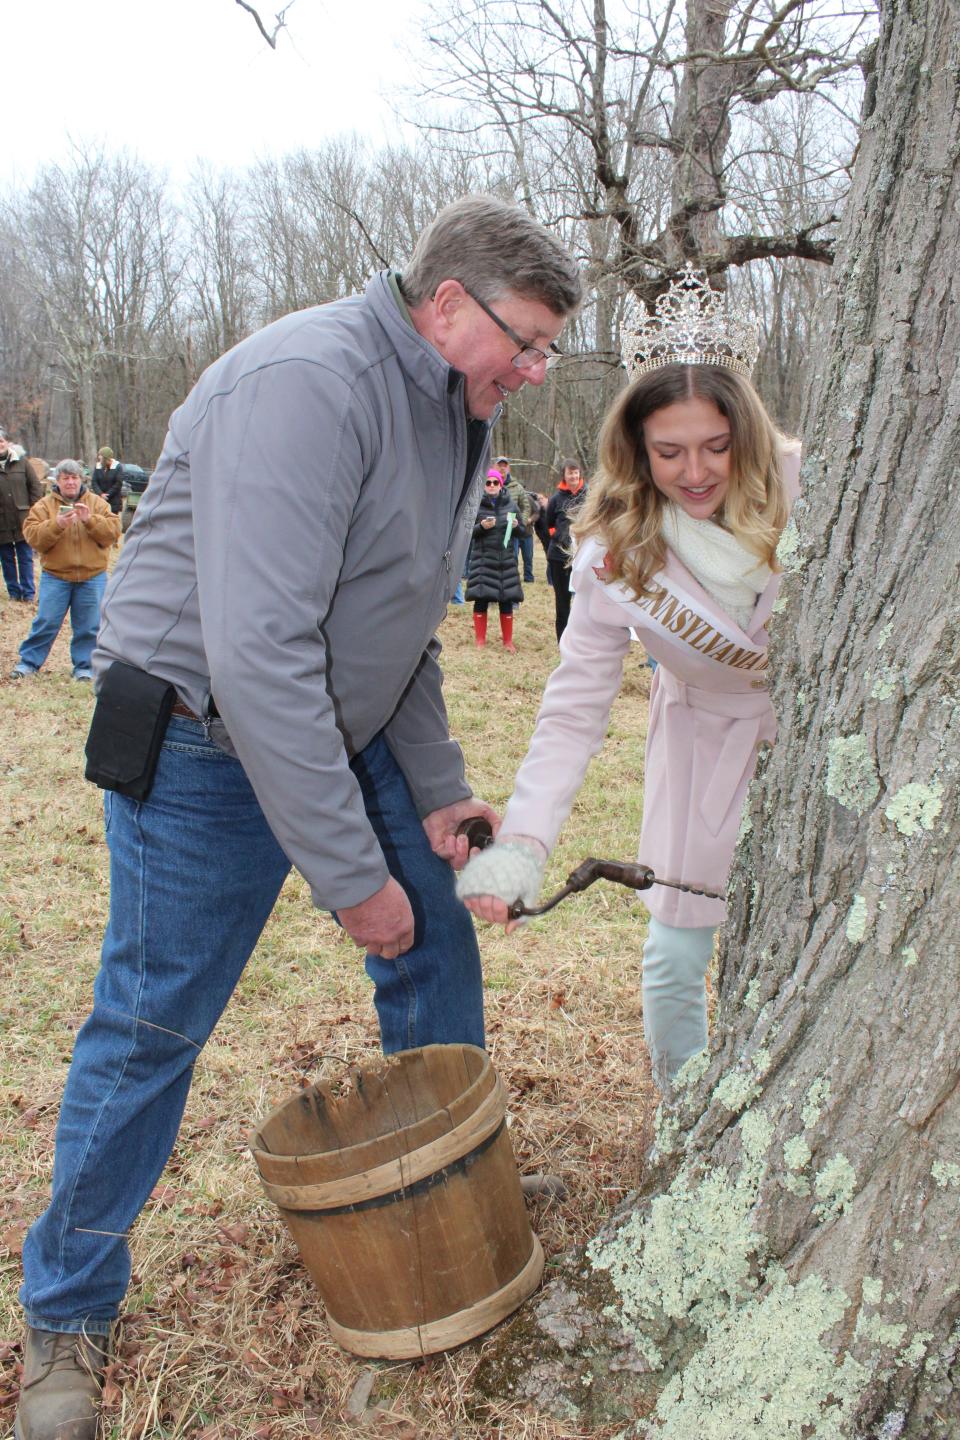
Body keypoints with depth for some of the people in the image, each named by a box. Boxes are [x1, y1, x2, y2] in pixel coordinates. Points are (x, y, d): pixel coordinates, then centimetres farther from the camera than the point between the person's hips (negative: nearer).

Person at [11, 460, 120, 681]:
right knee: (46, 622, 1)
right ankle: (28, 662, 14)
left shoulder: (98, 503, 6)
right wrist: (57, 525, -21)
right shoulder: (44, 505, 4)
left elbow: (113, 532, -5)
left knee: (88, 625, 5)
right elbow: (32, 536, -7)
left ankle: (84, 666, 17)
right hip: (55, 575, -1)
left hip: (92, 576, 1)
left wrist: (90, 520, -19)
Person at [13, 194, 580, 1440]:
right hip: (206, 742, -8)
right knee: (150, 1027, 2)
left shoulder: (453, 419, 4)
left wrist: (436, 789, 4)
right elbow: (257, 650, -34)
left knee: (436, 958, 11)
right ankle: (69, 1310, 25)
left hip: (348, 730, 8)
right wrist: (351, 875, -29)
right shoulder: (310, 383, -27)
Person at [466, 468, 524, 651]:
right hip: (483, 558, -2)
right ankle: (480, 640, 9)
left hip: (506, 559, 2)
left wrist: (516, 526, -9)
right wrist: (481, 527, -18)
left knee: (507, 599, 5)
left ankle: (508, 640, 16)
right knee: (481, 598, -2)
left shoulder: (510, 504, 5)